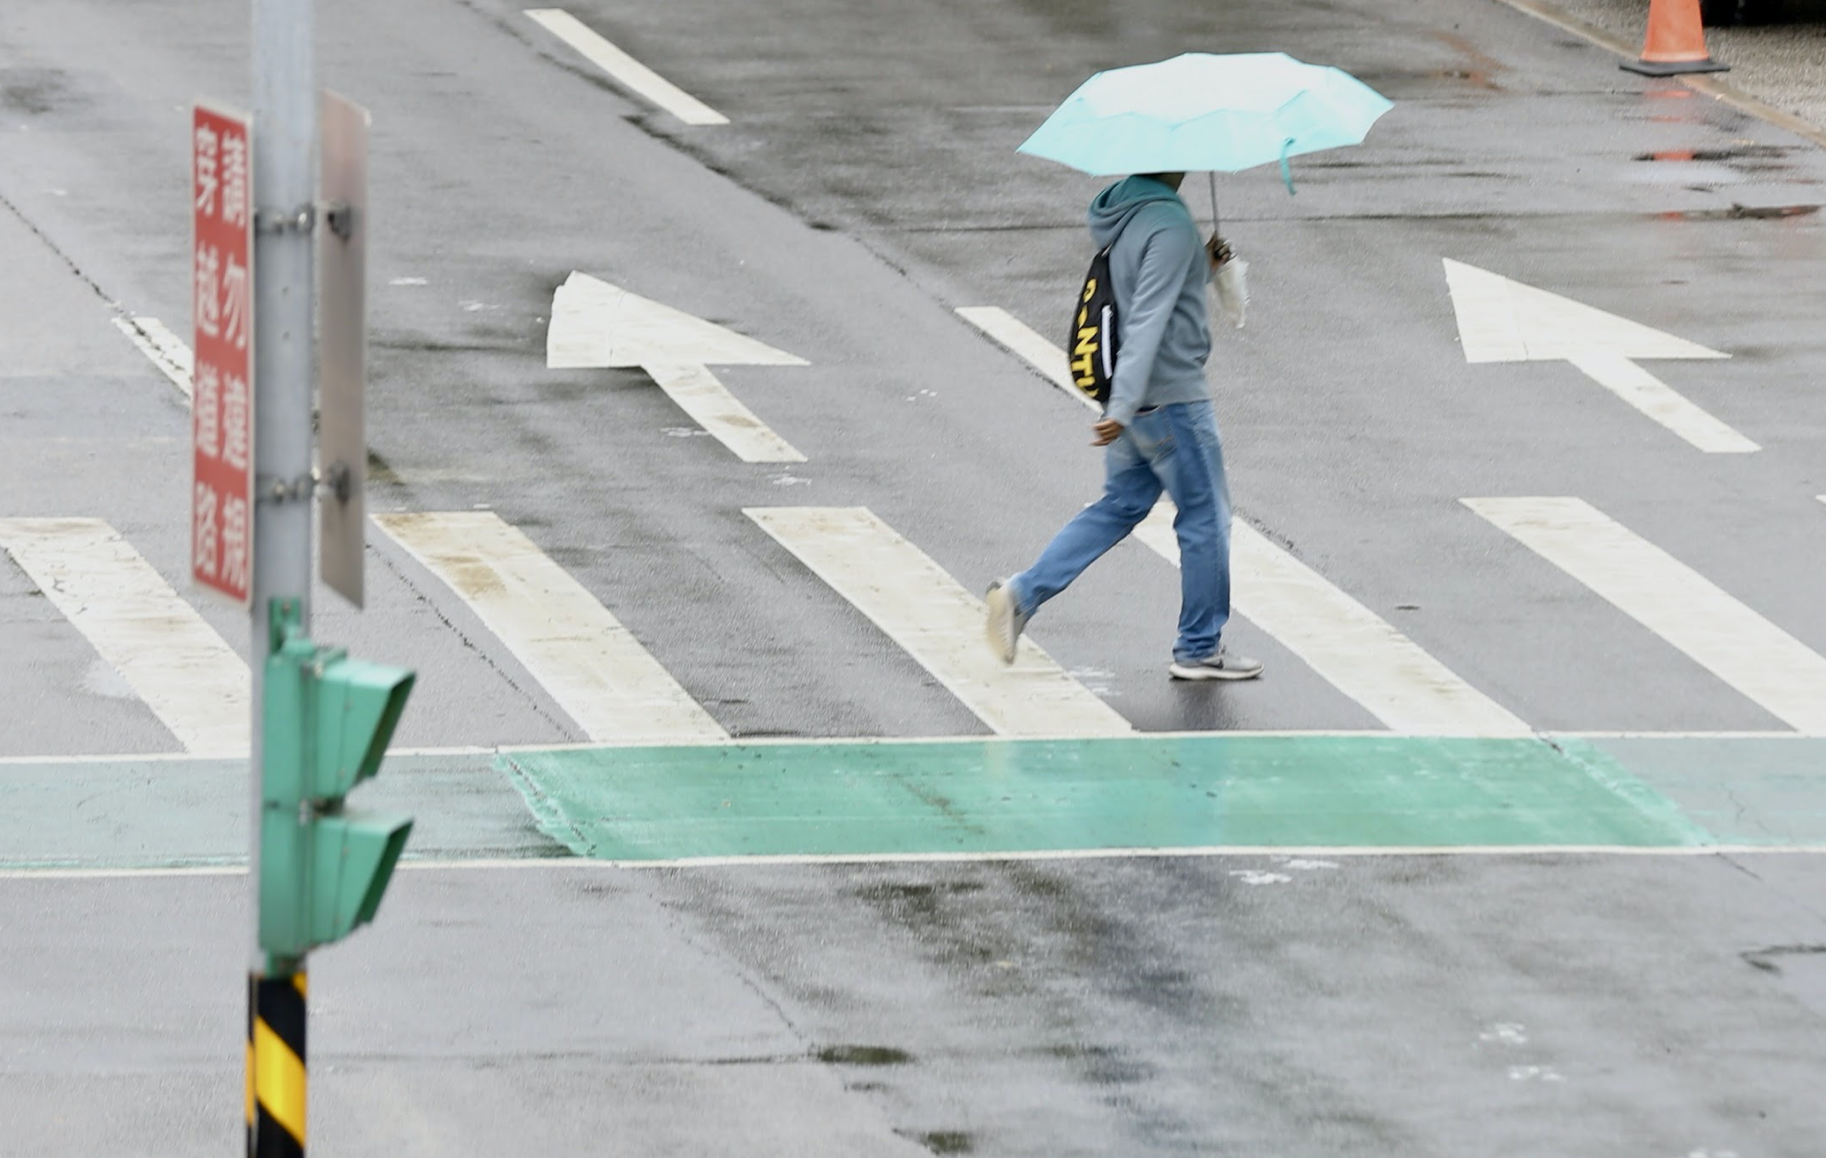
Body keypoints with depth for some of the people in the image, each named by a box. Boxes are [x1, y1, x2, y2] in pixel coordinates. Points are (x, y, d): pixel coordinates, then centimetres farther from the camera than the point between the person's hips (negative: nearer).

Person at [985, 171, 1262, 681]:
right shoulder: (1169, 224, -21)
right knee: (1205, 518, 5)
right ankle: (1199, 649, 14)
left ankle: (1024, 592, 7)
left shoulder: (1123, 209, 7)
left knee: (1120, 506, 18)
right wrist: (1123, 407, -30)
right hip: (1173, 397, -9)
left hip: (1136, 397, 9)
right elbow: (1147, 320, -27)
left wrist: (1202, 267, 7)